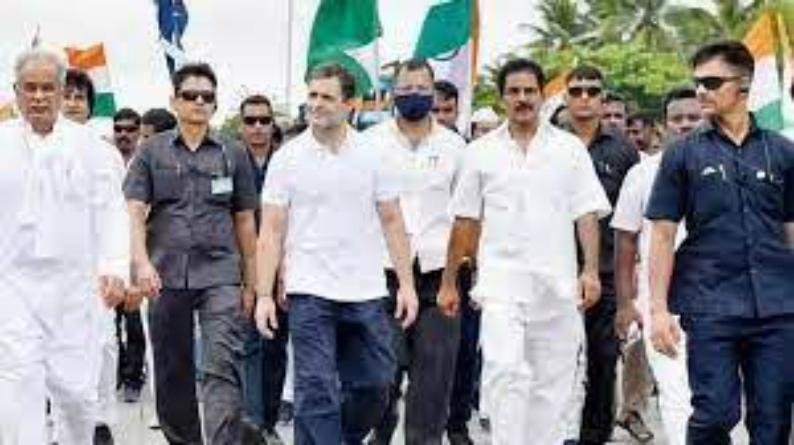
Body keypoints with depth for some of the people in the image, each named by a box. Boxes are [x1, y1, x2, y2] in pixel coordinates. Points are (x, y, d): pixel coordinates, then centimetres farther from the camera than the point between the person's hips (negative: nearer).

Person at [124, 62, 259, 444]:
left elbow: (244, 222, 11)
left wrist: (250, 283, 10)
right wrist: (141, 261, -16)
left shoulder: (233, 154, 8)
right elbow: (135, 212, 0)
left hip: (220, 274, -1)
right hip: (166, 276, 1)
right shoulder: (152, 151, 7)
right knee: (172, 371, 10)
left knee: (222, 368, -12)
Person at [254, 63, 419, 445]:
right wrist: (264, 295, -7)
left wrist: (407, 283, 0)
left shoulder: (373, 155, 4)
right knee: (315, 392, -3)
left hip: (367, 293, 2)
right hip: (310, 294, -2)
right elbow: (271, 232, 0)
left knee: (374, 385, 9)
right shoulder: (286, 158, 0)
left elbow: (391, 223, 6)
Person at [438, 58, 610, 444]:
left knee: (552, 380, 6)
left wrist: (591, 271, -8)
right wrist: (448, 281, 9)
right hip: (501, 282, -1)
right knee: (504, 371, -15)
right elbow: (464, 222, 10)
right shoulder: (481, 152, 8)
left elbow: (587, 214, 3)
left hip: (557, 284, 1)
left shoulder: (570, 148, 7)